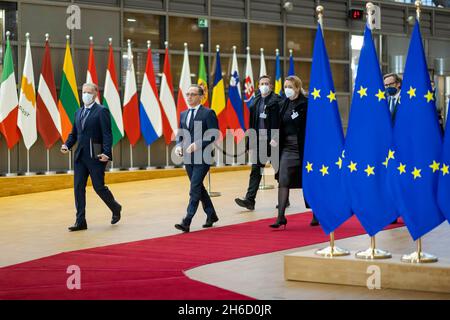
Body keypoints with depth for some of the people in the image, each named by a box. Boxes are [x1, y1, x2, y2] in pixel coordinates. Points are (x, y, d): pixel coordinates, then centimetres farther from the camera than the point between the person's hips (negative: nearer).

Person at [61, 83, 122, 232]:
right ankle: (80, 221, 5)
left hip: (95, 157, -6)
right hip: (80, 156, 6)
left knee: (99, 187, -1)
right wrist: (67, 145, 1)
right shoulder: (78, 112, 15)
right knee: (78, 187, 1)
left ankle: (115, 208, 26)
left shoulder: (101, 111, -6)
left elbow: (107, 134, -12)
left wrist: (106, 153, -22)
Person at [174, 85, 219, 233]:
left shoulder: (208, 113, -5)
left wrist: (197, 145, -21)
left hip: (203, 157, -7)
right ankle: (211, 215, 31)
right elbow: (180, 134, 19)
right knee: (198, 187, 15)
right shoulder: (183, 114, 14)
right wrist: (178, 146, -3)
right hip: (188, 157, 7)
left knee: (195, 187, -12)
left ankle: (187, 221, -16)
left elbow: (214, 135, -11)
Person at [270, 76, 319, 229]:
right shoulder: (285, 104, 9)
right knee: (283, 181, -6)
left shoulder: (305, 104, -9)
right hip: (287, 148, 5)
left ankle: (316, 215, 22)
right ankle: (281, 217, -8)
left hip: (303, 148, -5)